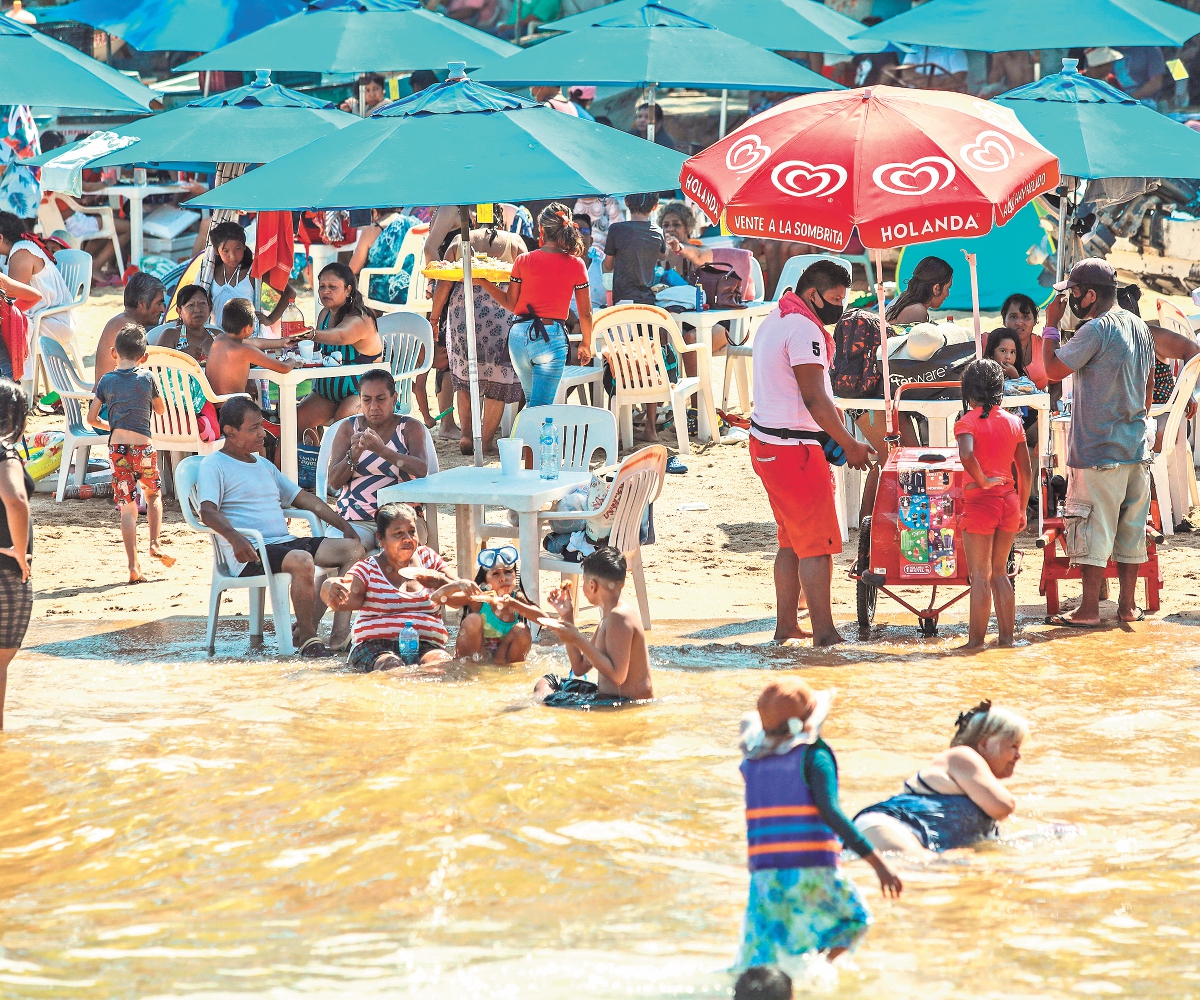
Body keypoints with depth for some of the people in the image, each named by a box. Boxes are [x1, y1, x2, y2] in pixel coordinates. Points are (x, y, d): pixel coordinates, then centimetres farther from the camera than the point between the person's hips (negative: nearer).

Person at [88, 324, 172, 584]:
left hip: (117, 448, 0)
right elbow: (161, 410, 15)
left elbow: (92, 418, 4)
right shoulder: (147, 378, 1)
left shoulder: (106, 381, 3)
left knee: (127, 506, 2)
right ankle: (154, 543, 9)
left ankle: (133, 565, -3)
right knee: (153, 494, 24)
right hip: (143, 446, 0)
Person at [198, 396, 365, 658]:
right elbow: (208, 511, -17)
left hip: (284, 542, 9)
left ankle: (340, 632, -15)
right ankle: (307, 639, -23)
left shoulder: (263, 465, 26)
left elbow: (304, 499, 30)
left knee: (353, 549, -6)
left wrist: (344, 525, 21)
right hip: (251, 553, -9)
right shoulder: (214, 465, 0)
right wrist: (234, 538, -35)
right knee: (302, 561, -37)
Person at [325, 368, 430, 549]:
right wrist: (354, 454, -16)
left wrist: (383, 451, -24)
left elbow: (422, 470, -10)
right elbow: (334, 482, 4)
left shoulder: (410, 427, 9)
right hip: (354, 520, 1)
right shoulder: (348, 429, 14)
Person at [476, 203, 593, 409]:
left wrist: (483, 283, 18)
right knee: (540, 407, -2)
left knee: (532, 400, 23)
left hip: (519, 334, 3)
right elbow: (585, 313, 3)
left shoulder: (523, 261, 1)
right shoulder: (576, 265, -2)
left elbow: (511, 304, 8)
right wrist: (586, 344, 18)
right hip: (551, 336, -3)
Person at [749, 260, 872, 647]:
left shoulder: (774, 321, 17)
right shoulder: (804, 329, -17)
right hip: (794, 450, -10)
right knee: (818, 543, -7)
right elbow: (815, 398, -19)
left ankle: (786, 626, 20)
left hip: (766, 441, 10)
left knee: (792, 540, 17)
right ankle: (825, 634, -7)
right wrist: (850, 445, -12)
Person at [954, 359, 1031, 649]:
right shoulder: (1013, 422, 6)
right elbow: (1026, 471, 9)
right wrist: (1022, 510, 18)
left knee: (980, 576, 1)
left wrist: (982, 480, -15)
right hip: (1009, 500, 5)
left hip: (980, 502, -5)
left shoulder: (968, 422, -10)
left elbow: (967, 455, -31)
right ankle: (1007, 636, 16)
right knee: (999, 572, 16)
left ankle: (976, 639, 2)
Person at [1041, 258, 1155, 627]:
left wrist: (1051, 324, -2)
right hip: (1136, 446, 8)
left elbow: (1054, 369, -12)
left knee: (1092, 529, -2)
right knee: (1131, 528, 12)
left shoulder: (1096, 330, -17)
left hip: (1098, 451, -8)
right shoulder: (1139, 327, 9)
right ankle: (1128, 606, 15)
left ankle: (1089, 610, -1)